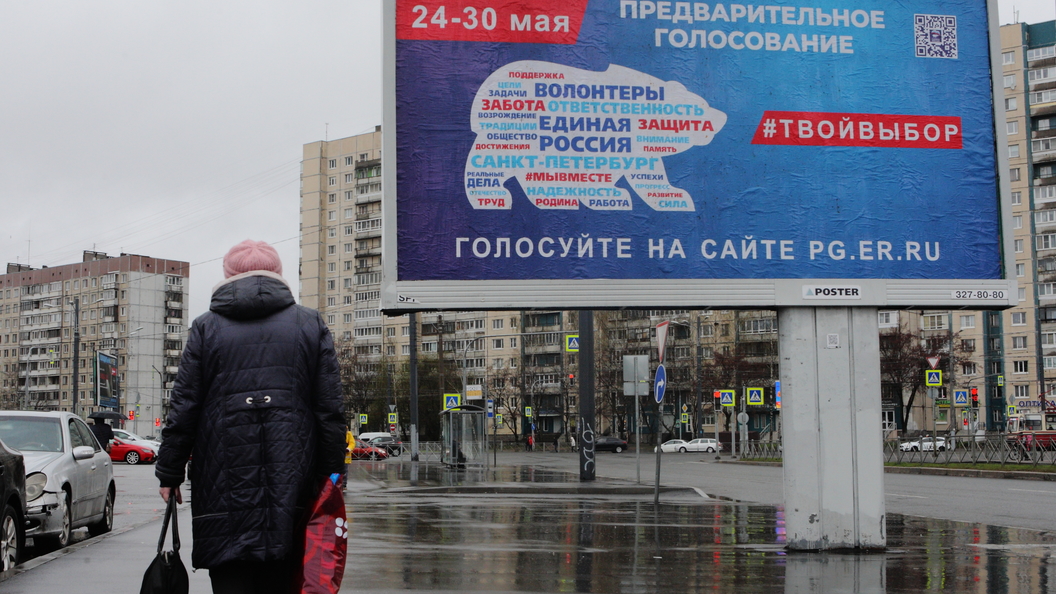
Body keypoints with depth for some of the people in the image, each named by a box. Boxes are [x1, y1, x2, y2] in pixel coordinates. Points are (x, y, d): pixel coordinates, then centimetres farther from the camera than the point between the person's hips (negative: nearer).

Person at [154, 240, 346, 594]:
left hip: (223, 484, -1)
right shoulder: (311, 325, 8)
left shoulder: (206, 327, 5)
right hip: (291, 483, 1)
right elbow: (331, 410, 3)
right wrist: (332, 475, 7)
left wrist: (169, 474, 9)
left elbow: (183, 409, 2)